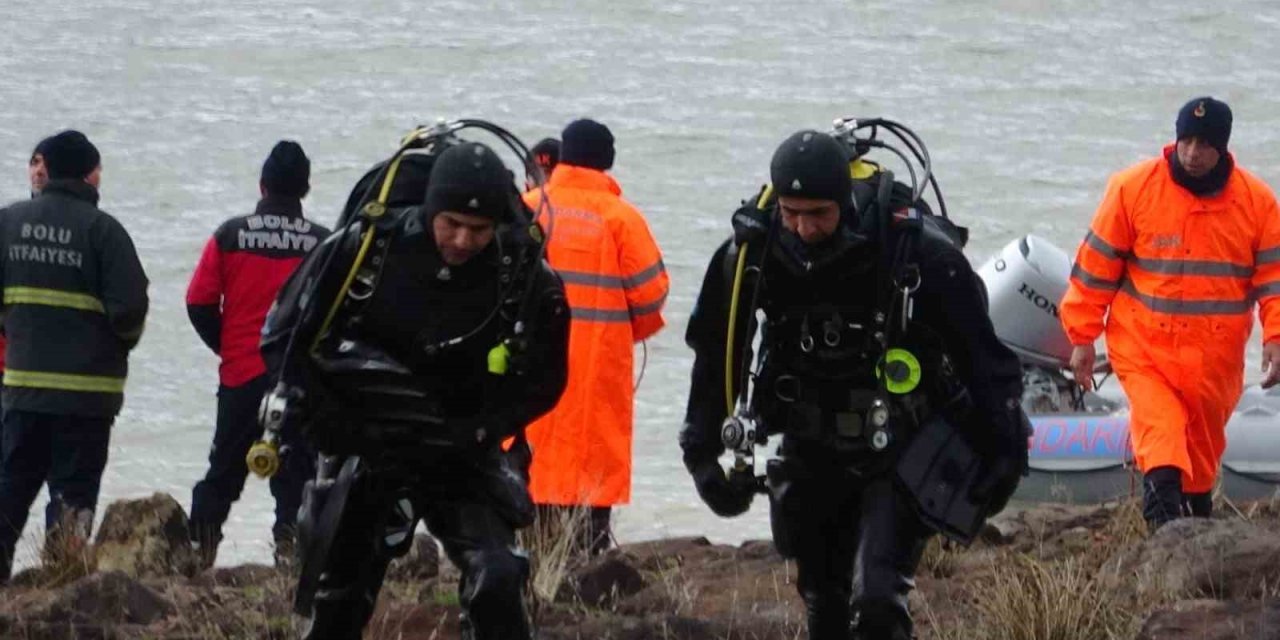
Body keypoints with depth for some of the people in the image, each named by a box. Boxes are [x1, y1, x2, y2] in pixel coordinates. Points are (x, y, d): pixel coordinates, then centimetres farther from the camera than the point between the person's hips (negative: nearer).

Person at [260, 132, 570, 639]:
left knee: (495, 579, -21)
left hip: (463, 458, 0)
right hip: (365, 450, 0)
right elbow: (285, 336, -3)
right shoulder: (368, 247, -15)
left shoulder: (525, 277, -13)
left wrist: (477, 432, -12)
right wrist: (326, 421, -11)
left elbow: (542, 382, 3)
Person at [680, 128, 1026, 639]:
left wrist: (1001, 452, -9)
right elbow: (716, 357, 6)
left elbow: (981, 353, -11)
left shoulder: (917, 251, -20)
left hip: (900, 457, -4)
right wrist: (706, 455, 8)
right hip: (811, 453, 4)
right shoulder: (752, 253, -10)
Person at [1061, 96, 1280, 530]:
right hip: (1144, 347, -3)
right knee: (1159, 422, -23)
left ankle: (1197, 507, 30)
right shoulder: (1133, 189, -3)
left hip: (1216, 359, 3)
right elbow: (1095, 266, 3)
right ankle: (1164, 503, -39)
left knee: (1204, 443, 12)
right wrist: (1083, 338, 4)